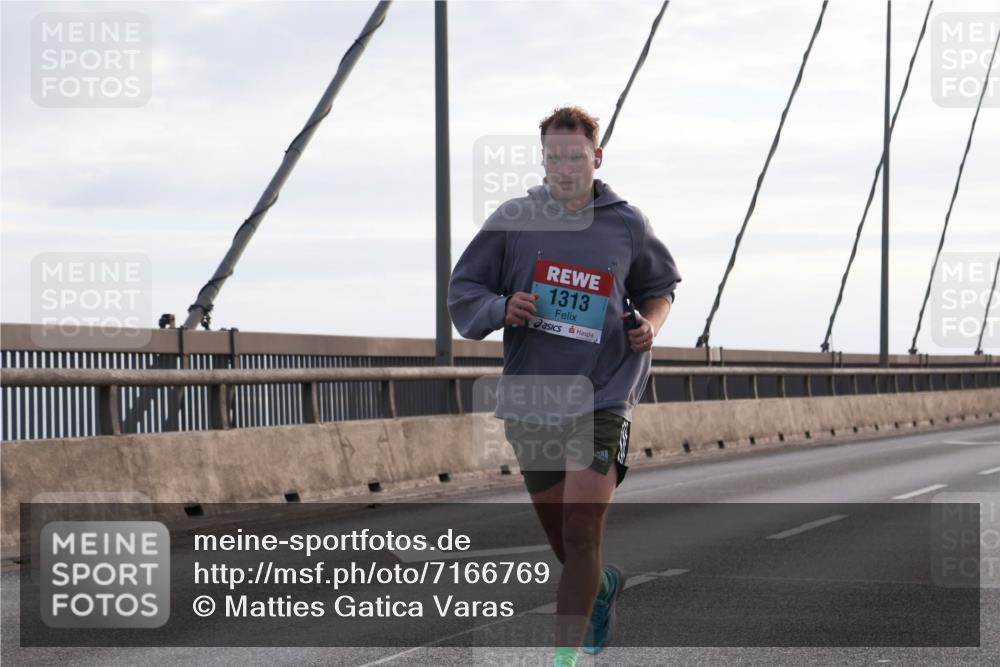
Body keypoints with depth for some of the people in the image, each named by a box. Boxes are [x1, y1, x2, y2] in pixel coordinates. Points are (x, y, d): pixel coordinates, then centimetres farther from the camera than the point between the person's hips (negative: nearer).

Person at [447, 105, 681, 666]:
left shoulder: (628, 225, 2)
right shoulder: (514, 219, 2)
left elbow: (660, 286, 19)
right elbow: (462, 290, 6)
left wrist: (651, 324, -2)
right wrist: (500, 308, -14)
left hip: (604, 397, -2)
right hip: (529, 401, 2)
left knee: (582, 535, -13)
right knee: (561, 541, 13)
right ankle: (605, 585, 46)